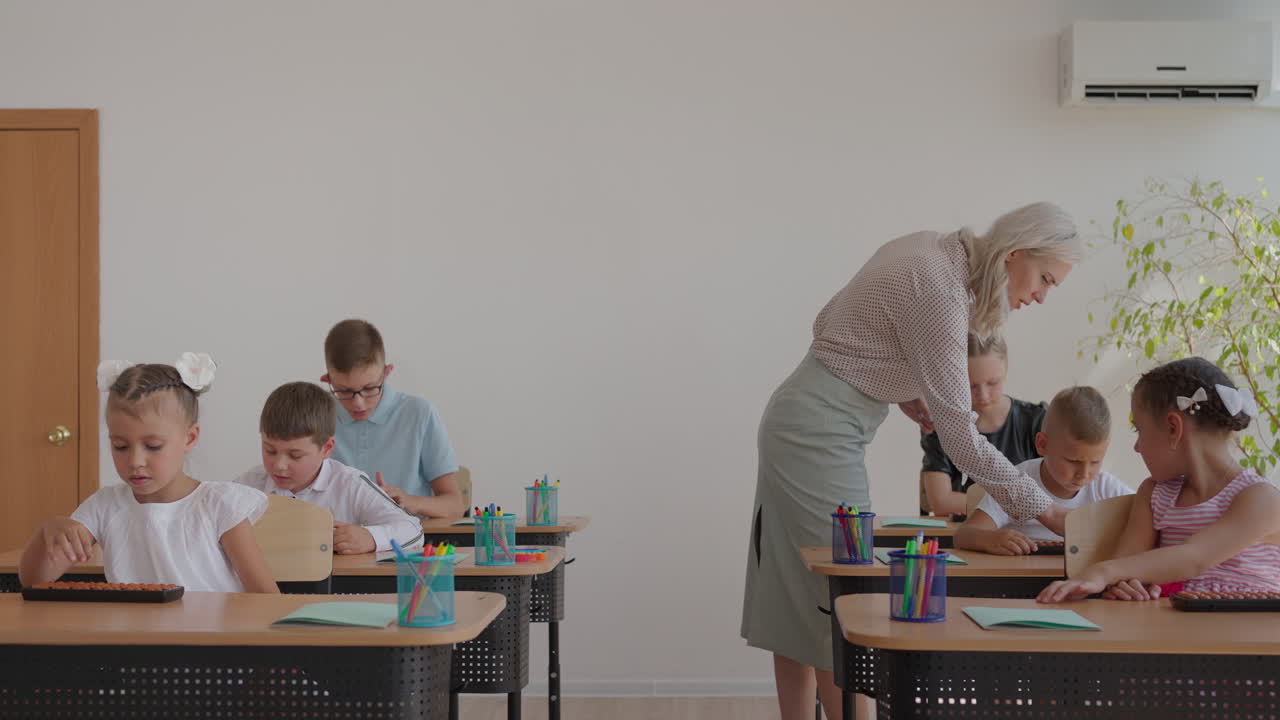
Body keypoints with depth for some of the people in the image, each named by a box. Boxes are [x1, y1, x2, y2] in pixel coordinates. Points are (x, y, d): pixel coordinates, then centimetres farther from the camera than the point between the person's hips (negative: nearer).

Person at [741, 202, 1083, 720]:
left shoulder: (929, 250, 6)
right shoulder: (939, 290, -22)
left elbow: (833, 326, 16)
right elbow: (960, 438, -22)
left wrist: (901, 391, 6)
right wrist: (1045, 511, -18)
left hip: (799, 418, 10)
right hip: (821, 431, -10)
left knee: (797, 602, 12)